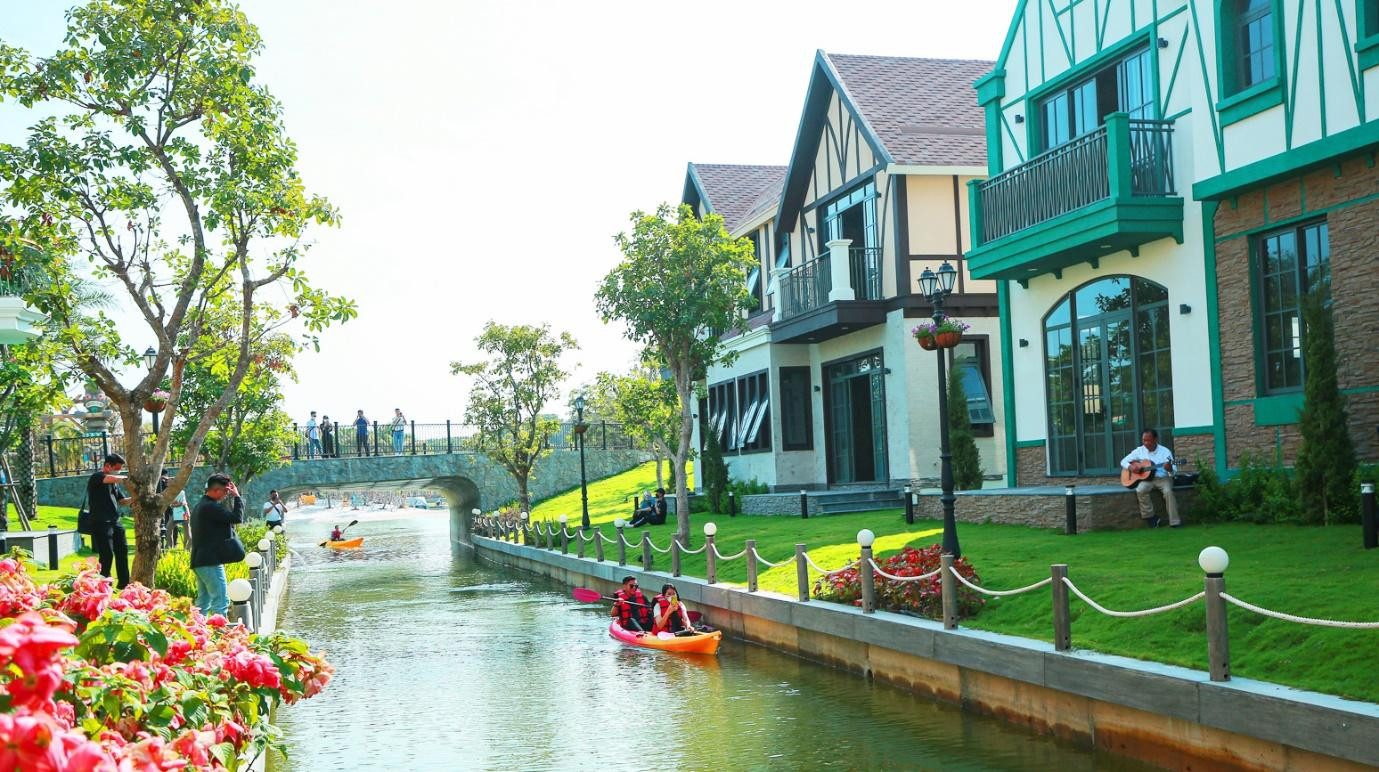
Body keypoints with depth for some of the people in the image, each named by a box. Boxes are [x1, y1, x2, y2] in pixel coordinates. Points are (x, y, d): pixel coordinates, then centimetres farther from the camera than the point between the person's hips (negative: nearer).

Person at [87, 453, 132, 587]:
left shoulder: (113, 483, 20)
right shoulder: (96, 477, -6)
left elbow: (121, 501, 22)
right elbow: (114, 478, -26)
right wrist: (130, 479, -15)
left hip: (115, 522, 8)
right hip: (101, 523, -8)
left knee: (122, 551, 8)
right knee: (107, 555, -10)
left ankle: (124, 584, 16)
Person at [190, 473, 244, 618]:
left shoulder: (200, 505, 17)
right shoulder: (211, 507, -17)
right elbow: (237, 518, -20)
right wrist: (237, 496, -9)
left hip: (199, 561, 11)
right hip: (211, 561, -11)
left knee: (203, 601, 15)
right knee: (221, 600, -10)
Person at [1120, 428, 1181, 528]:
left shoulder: (1165, 452, -3)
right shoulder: (1140, 451, 5)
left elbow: (1173, 472, -7)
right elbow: (1123, 461, 11)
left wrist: (1170, 469, -32)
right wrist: (1131, 467, -11)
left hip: (1163, 478, -2)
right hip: (1147, 478, 2)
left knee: (1168, 491, -33)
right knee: (1140, 490, -31)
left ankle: (1175, 522, -27)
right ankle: (1149, 517, -14)